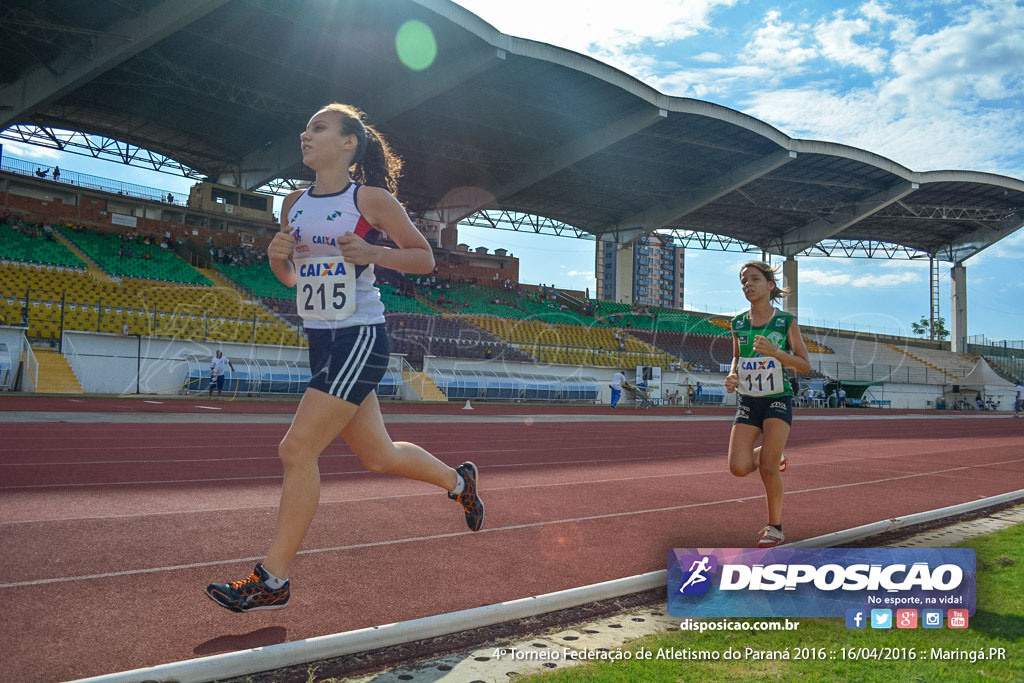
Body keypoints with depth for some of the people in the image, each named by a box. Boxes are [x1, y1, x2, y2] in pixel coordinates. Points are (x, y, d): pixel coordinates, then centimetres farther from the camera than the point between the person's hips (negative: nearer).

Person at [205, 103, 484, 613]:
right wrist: (277, 255, -3)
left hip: (360, 338, -7)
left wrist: (373, 253, -18)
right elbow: (289, 277, 20)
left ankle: (272, 581, 1)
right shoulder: (294, 203, 11)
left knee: (298, 449, -12)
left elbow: (424, 257, -2)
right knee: (377, 455, 14)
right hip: (321, 341, 7)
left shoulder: (372, 199, -6)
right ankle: (457, 480, 41)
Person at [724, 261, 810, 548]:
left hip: (778, 399, -3)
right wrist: (732, 375, -1)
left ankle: (775, 526, 13)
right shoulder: (738, 323, 5)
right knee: (738, 468, -11)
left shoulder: (786, 321, -5)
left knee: (767, 468, -11)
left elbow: (805, 366, -5)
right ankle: (771, 458, 25)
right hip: (748, 402, 3)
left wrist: (776, 352, -22)